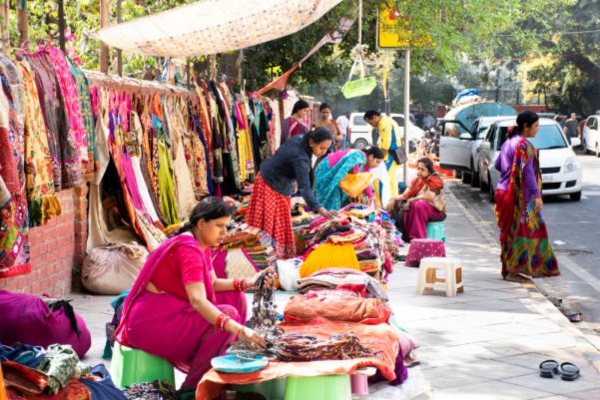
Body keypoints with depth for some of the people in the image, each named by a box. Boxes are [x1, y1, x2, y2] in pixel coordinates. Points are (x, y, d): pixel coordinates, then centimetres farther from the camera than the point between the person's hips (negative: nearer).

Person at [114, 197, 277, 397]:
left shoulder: (201, 245, 8)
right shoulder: (188, 248, -23)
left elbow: (212, 284, 11)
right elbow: (197, 300, -35)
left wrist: (247, 282, -5)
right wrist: (239, 330, -43)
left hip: (171, 311, 10)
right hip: (150, 321, -10)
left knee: (235, 298, 5)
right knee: (228, 313, -21)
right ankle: (192, 388, -12)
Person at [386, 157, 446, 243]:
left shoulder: (435, 180, -13)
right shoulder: (416, 180, 8)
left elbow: (429, 196, -28)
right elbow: (405, 195, 4)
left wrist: (411, 200, -27)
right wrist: (394, 199, -15)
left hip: (437, 211, -8)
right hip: (420, 210, 8)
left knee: (419, 204, -37)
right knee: (398, 205, -4)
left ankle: (418, 238, -35)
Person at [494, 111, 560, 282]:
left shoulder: (509, 142, 13)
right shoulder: (524, 145, -15)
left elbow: (497, 165, 20)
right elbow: (528, 172, -20)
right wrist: (537, 195, -20)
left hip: (504, 191, 9)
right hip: (519, 196, -9)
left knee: (510, 231, 13)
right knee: (521, 230, -4)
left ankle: (507, 268, 18)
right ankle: (512, 271, -2)